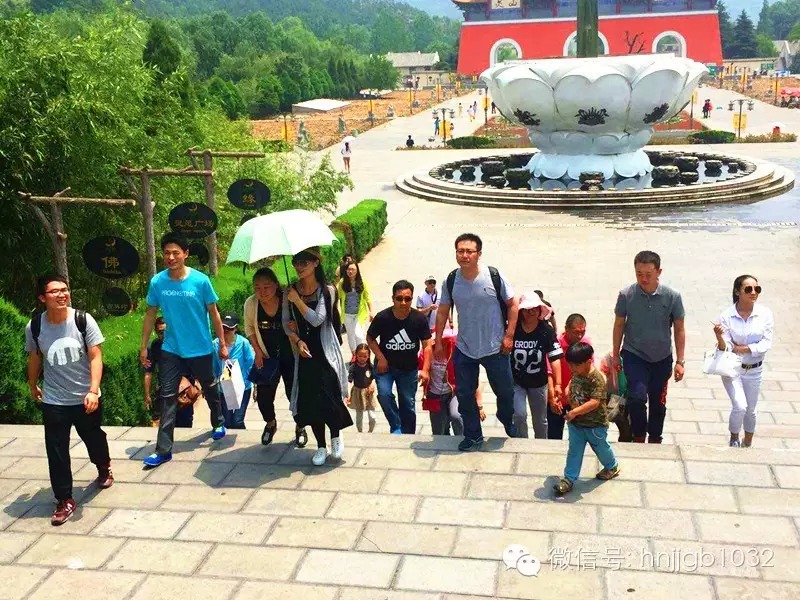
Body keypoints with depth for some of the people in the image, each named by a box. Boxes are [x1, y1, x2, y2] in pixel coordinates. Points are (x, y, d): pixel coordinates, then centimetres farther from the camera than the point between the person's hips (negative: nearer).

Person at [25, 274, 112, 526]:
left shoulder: (83, 320, -15)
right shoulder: (34, 327, -10)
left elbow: (95, 357, -14)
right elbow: (35, 358, 8)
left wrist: (93, 391, -23)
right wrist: (33, 385, 23)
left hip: (86, 398, 0)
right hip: (53, 402, 0)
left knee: (94, 437, 21)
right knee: (57, 452, 0)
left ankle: (104, 469, 52)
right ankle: (65, 501, 13)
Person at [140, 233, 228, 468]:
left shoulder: (200, 280, -15)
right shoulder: (157, 282, -8)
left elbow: (213, 314, -5)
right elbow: (150, 314, 3)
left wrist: (223, 344, 0)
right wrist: (143, 346, 4)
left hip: (200, 348, -1)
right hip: (171, 349, 1)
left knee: (209, 388, 17)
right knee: (168, 396, -1)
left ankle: (218, 423, 45)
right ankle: (163, 449, 3)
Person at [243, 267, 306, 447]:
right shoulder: (251, 304, -14)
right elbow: (249, 328, 3)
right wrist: (258, 352, -2)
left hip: (290, 356, -2)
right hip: (267, 357, 2)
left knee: (293, 392, 2)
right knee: (263, 396, 2)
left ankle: (300, 428, 29)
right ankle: (270, 423, 34)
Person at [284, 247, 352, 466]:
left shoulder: (327, 290, -5)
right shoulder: (290, 291, 5)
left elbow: (317, 319, -16)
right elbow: (286, 322, 6)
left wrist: (297, 300, -14)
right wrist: (297, 341, -9)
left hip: (325, 351, -3)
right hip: (305, 352, 3)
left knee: (327, 396, -13)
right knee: (309, 398, 2)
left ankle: (336, 437, 15)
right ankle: (321, 446, 17)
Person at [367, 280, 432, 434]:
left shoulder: (419, 319, -17)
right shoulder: (382, 317, -19)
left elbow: (426, 344, -10)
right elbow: (370, 338, -4)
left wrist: (425, 370, -18)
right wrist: (381, 358, -14)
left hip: (409, 368, 1)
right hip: (385, 365, -1)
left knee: (408, 404, 8)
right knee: (384, 394, -23)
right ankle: (396, 428, -3)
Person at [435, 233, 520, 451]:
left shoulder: (494, 276, -14)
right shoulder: (451, 281, -5)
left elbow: (513, 305, -5)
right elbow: (443, 312, 5)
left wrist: (509, 336, -8)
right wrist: (438, 342, 6)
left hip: (495, 348, -2)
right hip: (464, 350, 2)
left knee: (505, 390, 13)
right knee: (464, 394, 8)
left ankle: (507, 421, 44)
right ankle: (473, 435, 27)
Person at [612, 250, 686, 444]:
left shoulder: (672, 296, -14)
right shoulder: (626, 295, -15)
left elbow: (679, 329, -3)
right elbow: (619, 325, 0)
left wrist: (680, 361, -3)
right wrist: (616, 355, 6)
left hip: (662, 358, 2)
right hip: (634, 355, -2)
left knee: (657, 403, 15)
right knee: (637, 397, -20)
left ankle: (655, 441, 36)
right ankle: (638, 437, 4)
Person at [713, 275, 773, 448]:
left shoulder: (765, 314, -13)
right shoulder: (727, 316, -17)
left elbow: (766, 344, -14)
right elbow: (725, 349, -18)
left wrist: (740, 348, -18)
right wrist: (719, 338, -38)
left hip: (754, 370, 2)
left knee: (750, 410, 16)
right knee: (740, 407, -16)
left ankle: (747, 444, 39)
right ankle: (734, 440, 12)